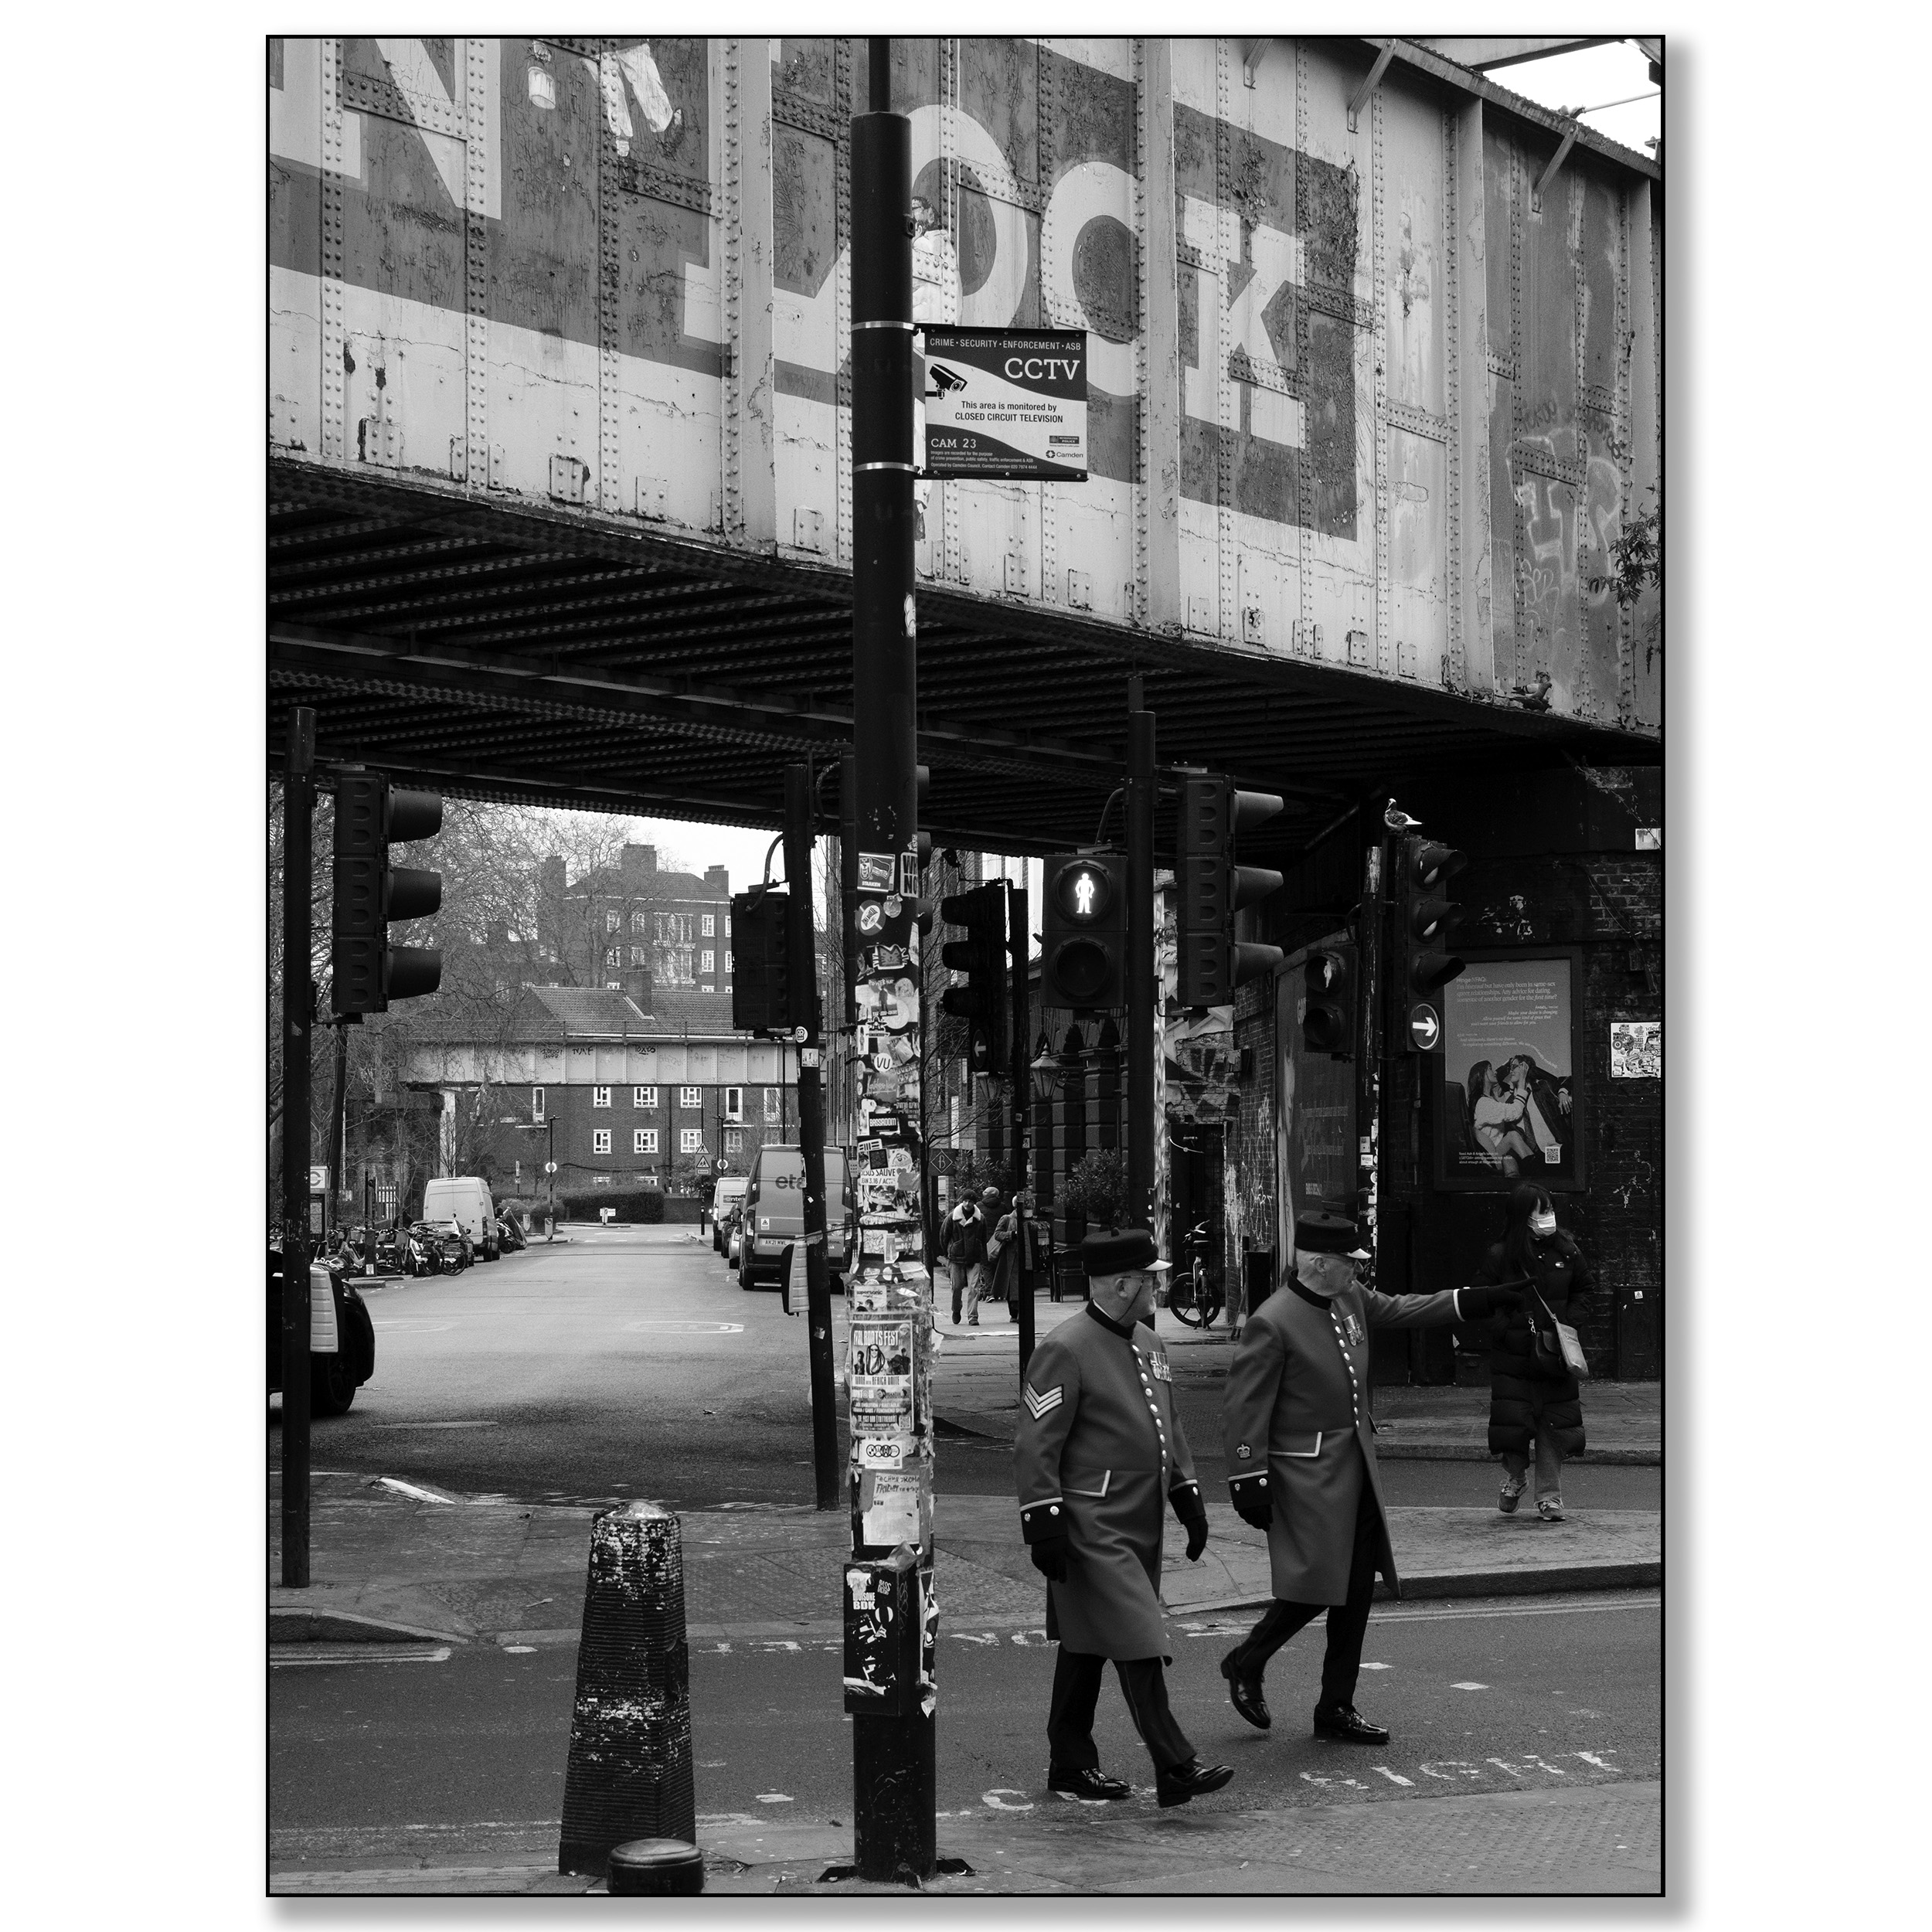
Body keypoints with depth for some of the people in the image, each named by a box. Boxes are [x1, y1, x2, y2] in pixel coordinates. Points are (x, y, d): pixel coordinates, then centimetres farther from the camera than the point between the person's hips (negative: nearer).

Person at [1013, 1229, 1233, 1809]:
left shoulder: (1148, 1347, 13)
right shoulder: (1065, 1351, -15)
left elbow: (1171, 1430, 23)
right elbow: (1035, 1449, -16)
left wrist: (1189, 1500, 17)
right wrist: (1044, 1527, -19)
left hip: (1141, 1530, 9)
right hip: (1093, 1531, -9)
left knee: (1087, 1646, 15)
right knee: (1139, 1646, -11)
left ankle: (1071, 1763, 22)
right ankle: (1175, 1768, -10)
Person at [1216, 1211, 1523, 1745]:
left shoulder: (1351, 1299, 6)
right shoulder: (1272, 1323, -18)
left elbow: (1401, 1309, 22)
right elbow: (1243, 1409, -17)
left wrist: (1483, 1299, 17)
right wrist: (1250, 1482, -18)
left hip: (1357, 1469, 8)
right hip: (1308, 1475, -8)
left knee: (1357, 1591, 9)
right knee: (1315, 1588, -10)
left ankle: (1337, 1710, 19)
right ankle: (1246, 1664, 16)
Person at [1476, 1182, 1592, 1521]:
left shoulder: (1567, 1252, 3)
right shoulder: (1499, 1257, -6)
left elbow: (1582, 1290, 15)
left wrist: (1567, 1322, 0)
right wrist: (1515, 1331, -14)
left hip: (1556, 1356, 2)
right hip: (1513, 1358, -2)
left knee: (1555, 1427, 2)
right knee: (1512, 1422, -5)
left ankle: (1549, 1498, 13)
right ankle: (1515, 1478, 24)